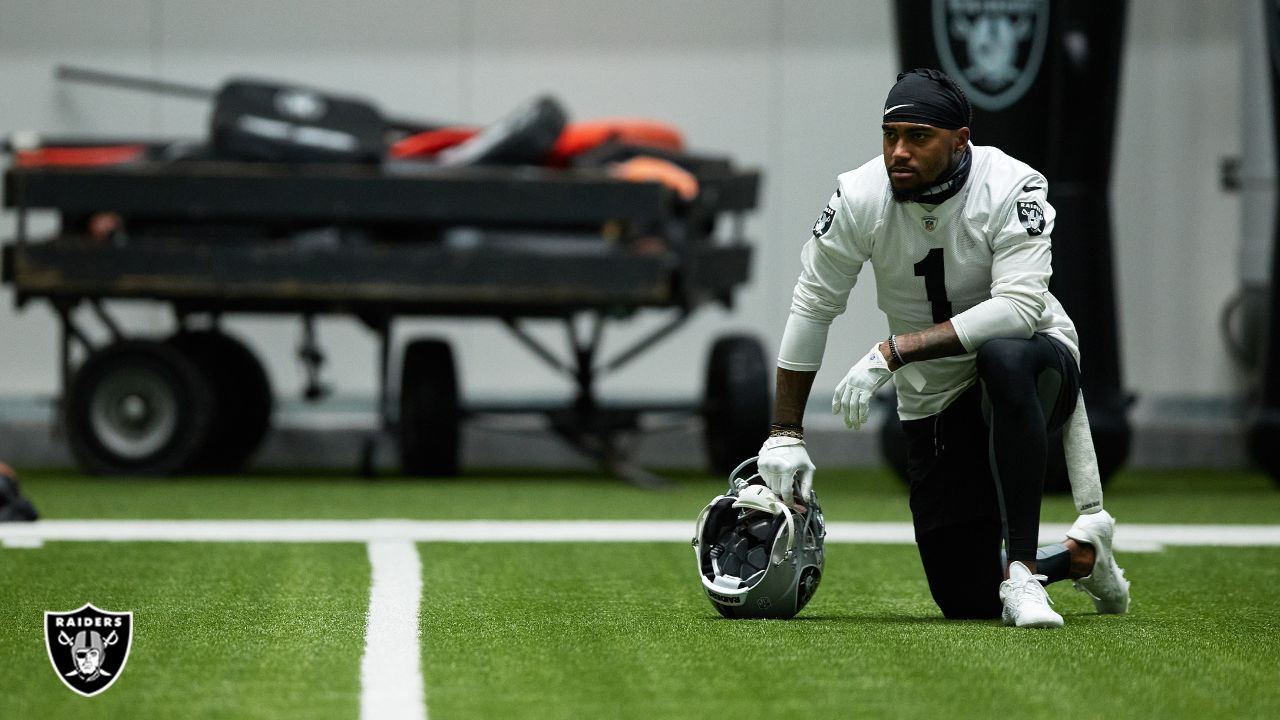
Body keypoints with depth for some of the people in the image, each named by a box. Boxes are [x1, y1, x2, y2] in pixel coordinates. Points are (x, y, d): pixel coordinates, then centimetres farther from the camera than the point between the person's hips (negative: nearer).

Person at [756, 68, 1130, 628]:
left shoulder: (1011, 188, -21)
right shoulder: (860, 199, -12)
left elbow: (1019, 308, -33)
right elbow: (812, 308, -3)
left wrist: (893, 352, -37)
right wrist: (785, 434, -3)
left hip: (1033, 359, -4)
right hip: (935, 400, 4)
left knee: (1005, 358, -42)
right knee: (968, 599, -2)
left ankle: (1022, 571, -33)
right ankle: (1081, 554, 31)